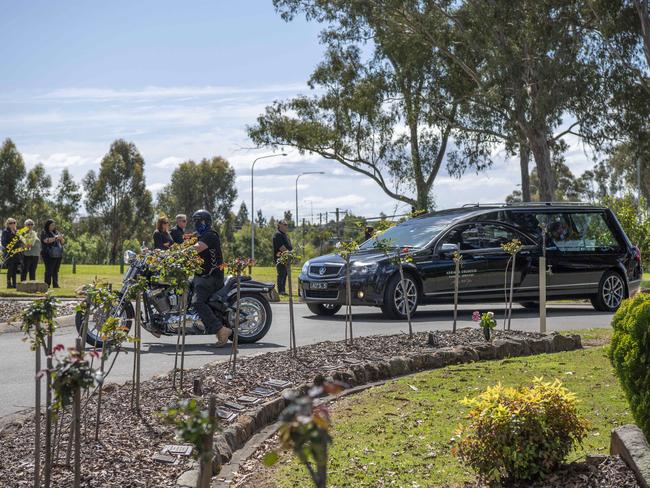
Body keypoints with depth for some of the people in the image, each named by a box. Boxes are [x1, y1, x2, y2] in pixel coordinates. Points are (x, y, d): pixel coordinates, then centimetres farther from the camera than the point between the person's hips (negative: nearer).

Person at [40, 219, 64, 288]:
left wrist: (61, 238, -1)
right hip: (49, 255, -6)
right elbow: (46, 240, -15)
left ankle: (55, 285, 4)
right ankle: (47, 285, -9)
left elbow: (62, 242, 21)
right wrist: (56, 238, -17)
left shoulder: (56, 232, 20)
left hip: (58, 254, 6)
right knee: (49, 270, -9)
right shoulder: (44, 232, 2)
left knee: (56, 271, 3)